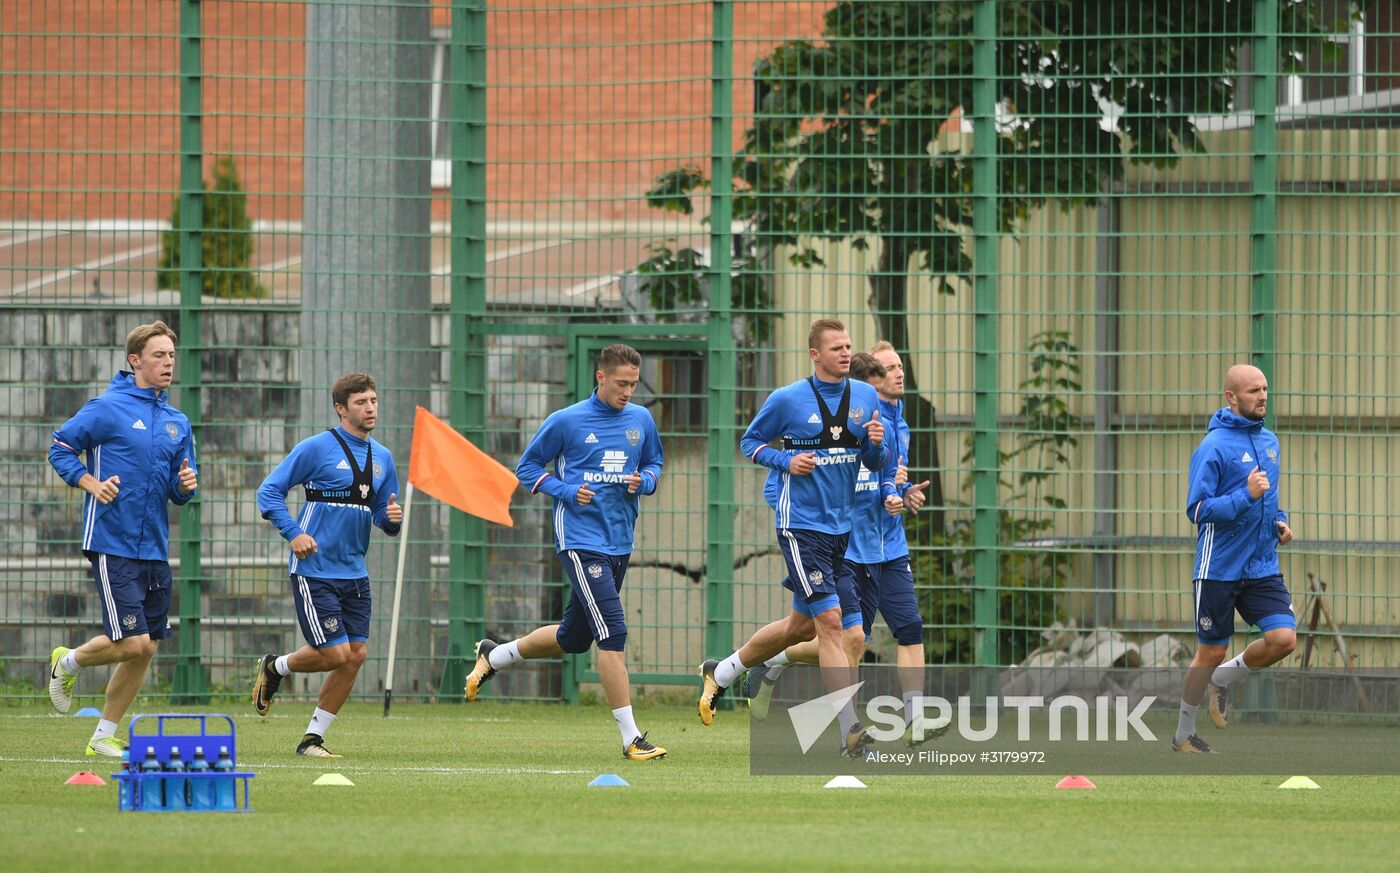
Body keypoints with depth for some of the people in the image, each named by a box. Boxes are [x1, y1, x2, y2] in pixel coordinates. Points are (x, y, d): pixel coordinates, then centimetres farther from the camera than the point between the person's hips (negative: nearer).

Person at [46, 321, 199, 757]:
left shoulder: (177, 422, 13)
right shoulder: (107, 408, -7)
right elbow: (60, 447, -1)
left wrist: (186, 486, -5)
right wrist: (91, 483, -14)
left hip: (154, 549, 7)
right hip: (112, 544, -7)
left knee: (146, 649, 6)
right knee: (132, 643, -13)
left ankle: (105, 735, 18)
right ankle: (68, 663, 16)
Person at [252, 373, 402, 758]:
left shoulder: (382, 458, 11)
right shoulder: (316, 448, -7)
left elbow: (383, 514, 19)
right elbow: (269, 491, -5)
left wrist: (392, 518, -5)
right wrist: (293, 533, -16)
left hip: (354, 572, 6)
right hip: (314, 570, -6)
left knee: (355, 654, 0)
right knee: (336, 653, -11)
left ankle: (313, 738, 12)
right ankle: (274, 668, 19)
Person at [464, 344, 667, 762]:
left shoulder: (641, 420, 8)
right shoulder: (565, 421, -6)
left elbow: (654, 462, 22)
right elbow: (527, 467, 3)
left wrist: (645, 481, -2)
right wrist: (566, 491, -13)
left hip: (620, 541, 7)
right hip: (579, 540, -7)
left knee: (573, 638, 17)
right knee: (613, 633, -16)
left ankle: (494, 656, 41)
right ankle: (631, 738, -14)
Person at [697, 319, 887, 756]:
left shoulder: (866, 397, 6)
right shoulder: (787, 399, -8)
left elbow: (874, 463, 12)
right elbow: (750, 442, 4)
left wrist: (876, 443, -11)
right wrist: (785, 460, -14)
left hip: (840, 524, 7)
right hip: (801, 524, -7)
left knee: (802, 625, 17)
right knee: (830, 621, -15)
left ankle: (721, 672, 39)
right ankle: (851, 730, -16)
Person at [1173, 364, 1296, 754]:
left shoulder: (1269, 441, 10)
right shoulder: (1214, 447, -13)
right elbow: (1197, 510, -17)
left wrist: (1278, 520, 7)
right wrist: (1246, 496, -27)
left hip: (1262, 569, 6)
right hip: (1219, 570, -6)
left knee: (1283, 638, -11)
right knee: (1212, 652, 2)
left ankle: (1224, 679, 16)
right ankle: (1184, 735, 20)